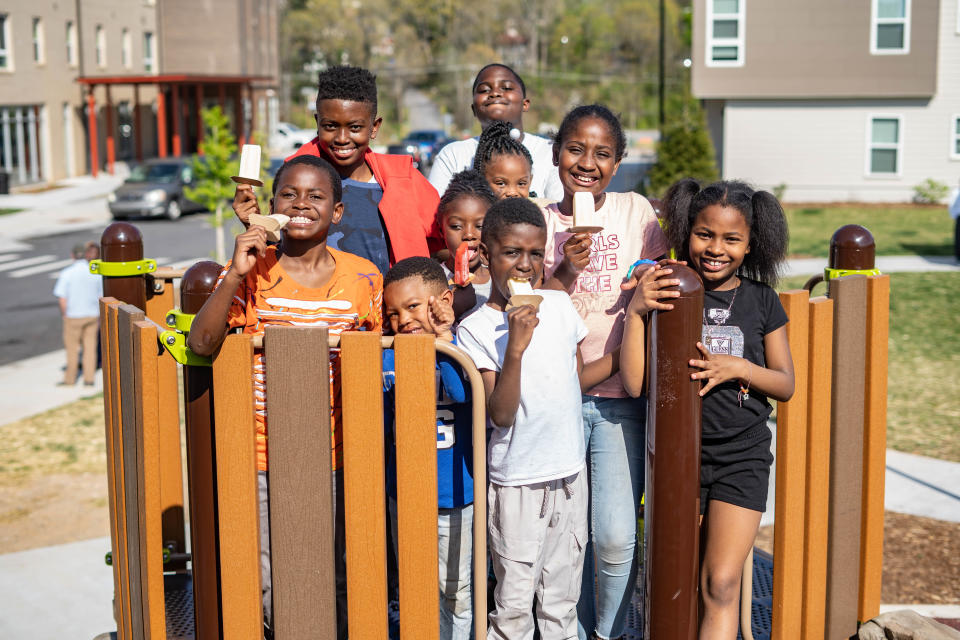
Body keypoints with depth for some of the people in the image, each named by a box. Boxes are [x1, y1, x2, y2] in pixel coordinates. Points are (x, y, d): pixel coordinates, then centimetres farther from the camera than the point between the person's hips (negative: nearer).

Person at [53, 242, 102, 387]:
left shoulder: (66, 274, -11)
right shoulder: (96, 273, -1)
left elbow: (62, 298, -14)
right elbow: (101, 297, 3)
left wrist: (64, 315, -1)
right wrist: (99, 318, 12)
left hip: (74, 315, -3)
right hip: (92, 315, 3)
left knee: (72, 348, 8)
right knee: (90, 347, 9)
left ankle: (70, 379, 17)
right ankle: (89, 378, 10)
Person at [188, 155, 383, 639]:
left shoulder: (364, 277, -1)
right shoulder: (251, 271, -4)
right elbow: (201, 343, -14)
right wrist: (234, 276, -22)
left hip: (339, 456, 1)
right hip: (267, 457, -1)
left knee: (339, 580, 11)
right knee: (274, 585, 6)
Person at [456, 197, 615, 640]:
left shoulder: (559, 306, 3)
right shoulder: (476, 329, -11)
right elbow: (500, 415, -19)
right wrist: (515, 347, -28)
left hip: (570, 473, 5)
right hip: (517, 483, -5)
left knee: (562, 598, 15)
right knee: (514, 604, 1)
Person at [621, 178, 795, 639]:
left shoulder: (760, 300, 1)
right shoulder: (668, 295, -4)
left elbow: (785, 384, 4)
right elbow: (634, 382, -11)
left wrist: (738, 368, -15)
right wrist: (637, 311, -20)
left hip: (742, 455, 0)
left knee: (721, 584, -6)